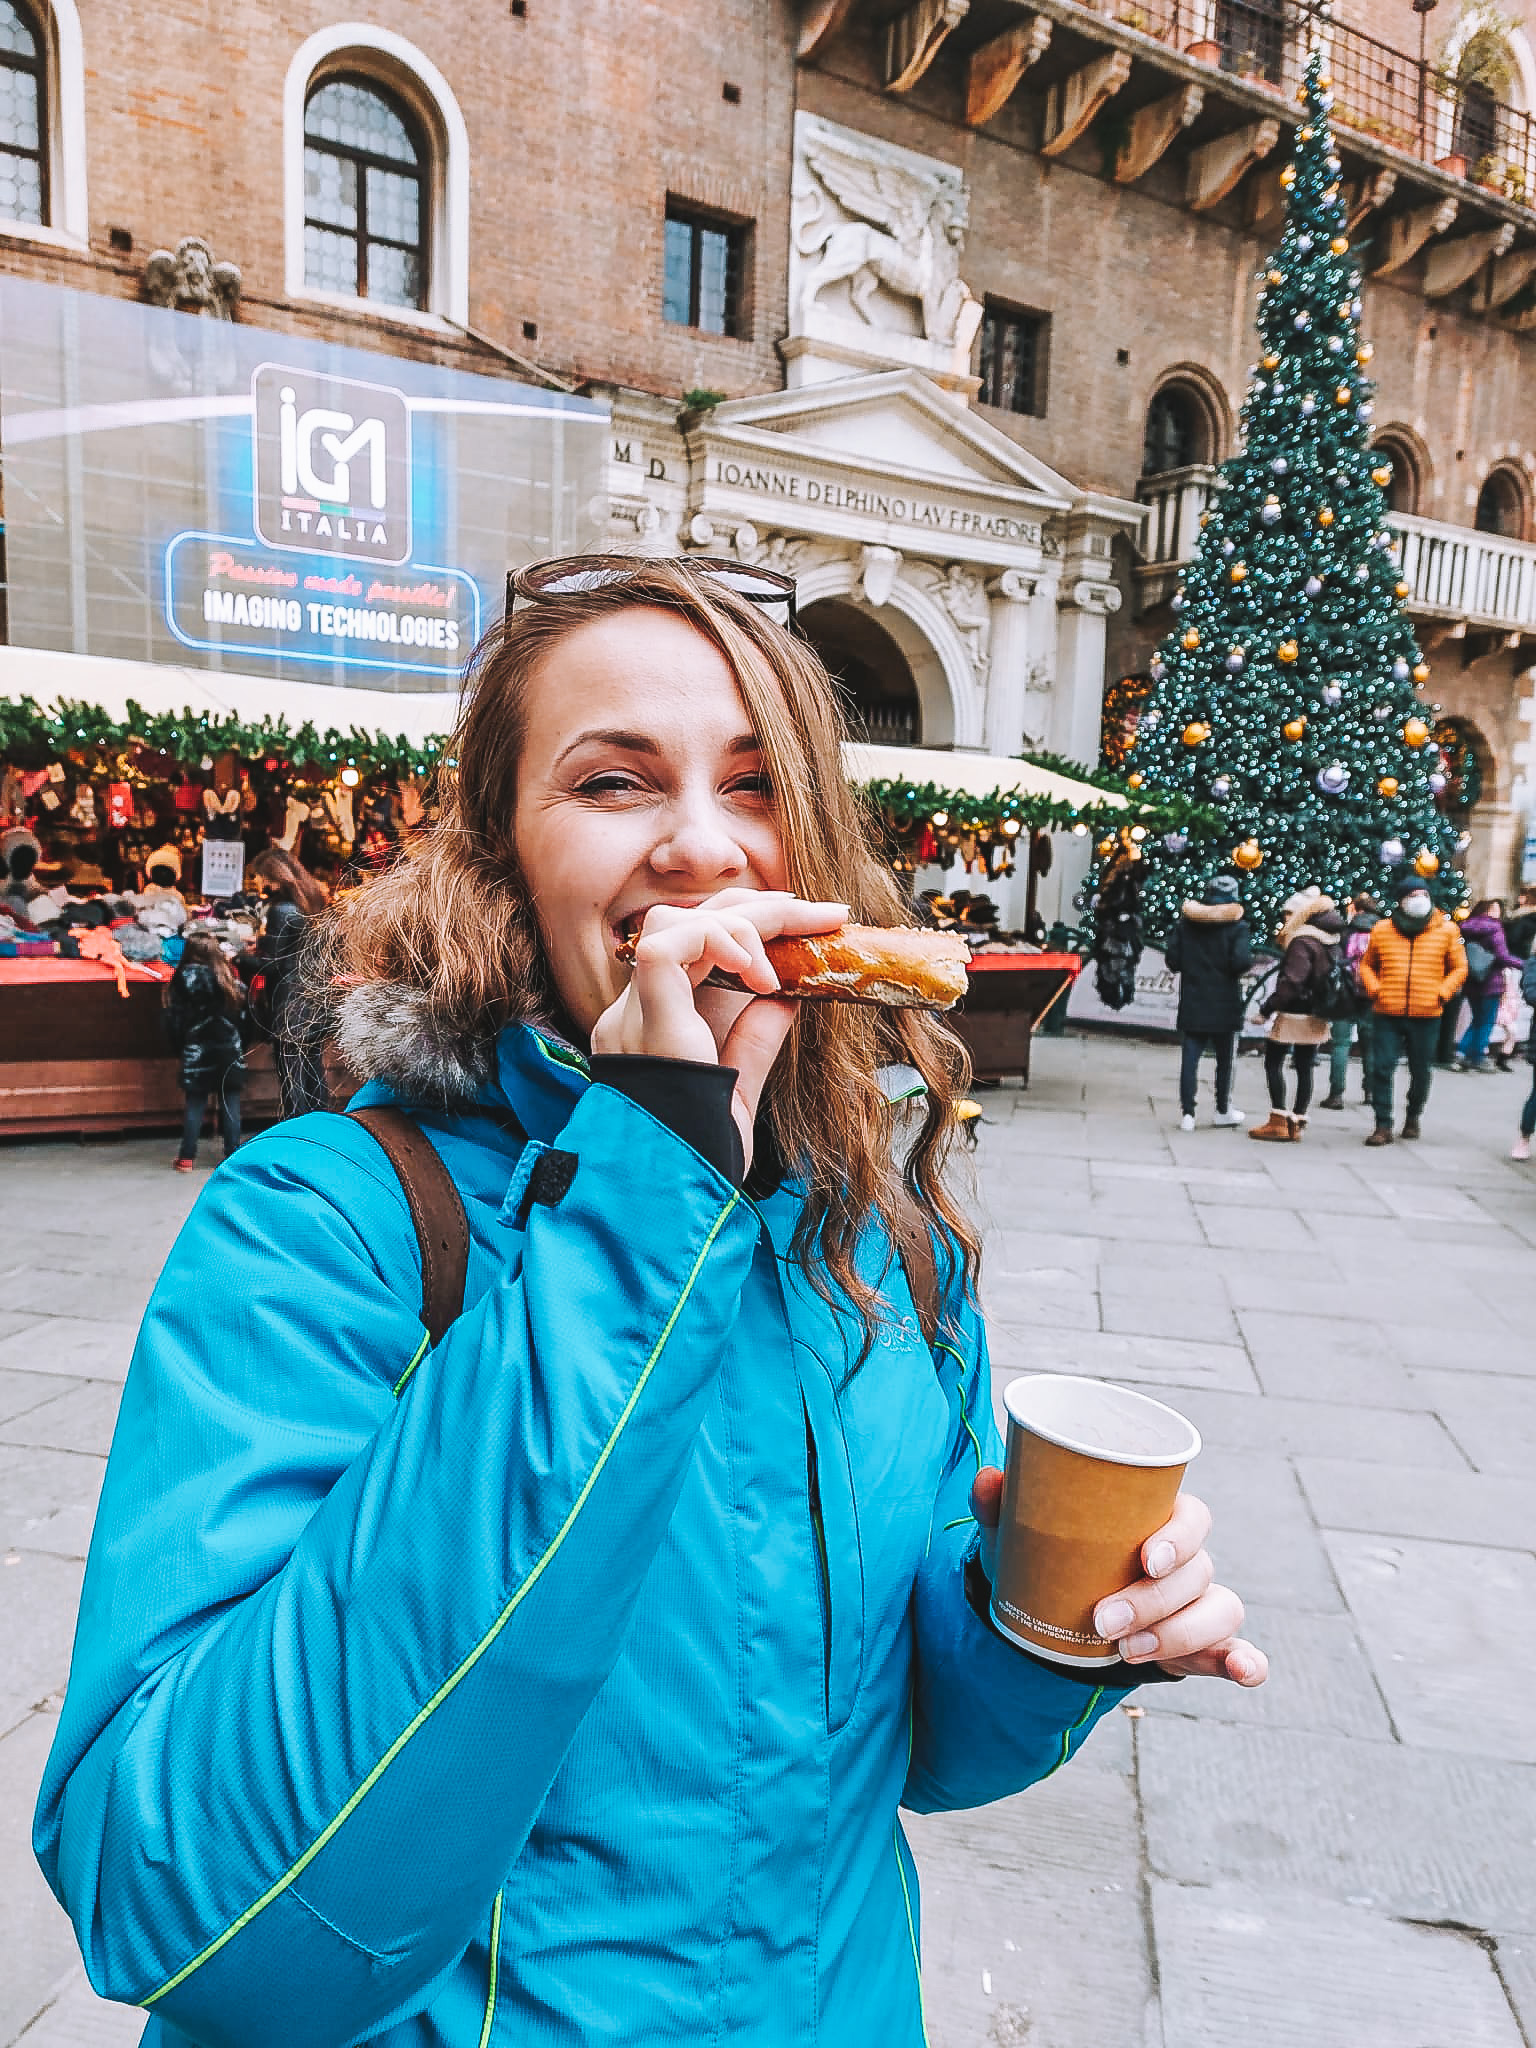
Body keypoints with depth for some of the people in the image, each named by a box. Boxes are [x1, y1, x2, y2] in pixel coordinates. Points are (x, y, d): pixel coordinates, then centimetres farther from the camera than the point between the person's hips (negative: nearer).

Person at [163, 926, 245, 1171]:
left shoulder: (183, 978, -5)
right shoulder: (228, 976, -1)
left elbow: (174, 1019, -1)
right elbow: (242, 1013, 5)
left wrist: (180, 1045, 10)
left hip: (196, 1050, 0)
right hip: (229, 1048, 1)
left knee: (195, 1104, 6)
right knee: (230, 1102, 4)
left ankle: (187, 1157, 7)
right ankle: (233, 1155, 5)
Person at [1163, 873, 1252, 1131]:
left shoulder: (1186, 922, 2)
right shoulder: (1237, 926, -8)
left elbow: (1172, 957, -1)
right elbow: (1241, 961, -19)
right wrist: (1240, 967, 2)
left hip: (1192, 1002, 2)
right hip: (1224, 1005, -2)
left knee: (1190, 1057, 4)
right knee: (1225, 1058, 12)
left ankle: (1187, 1112, 1)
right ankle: (1223, 1111, 22)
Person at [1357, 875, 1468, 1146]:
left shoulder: (1446, 930, 2)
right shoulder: (1382, 930, 4)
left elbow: (1459, 968, 9)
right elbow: (1367, 964, 16)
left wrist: (1441, 993, -4)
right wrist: (1374, 989, 0)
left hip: (1426, 1015, 0)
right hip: (1386, 1013, 0)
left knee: (1420, 1071, 12)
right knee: (1382, 1068, -5)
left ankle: (1412, 1118, 32)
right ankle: (1383, 1126, 1)